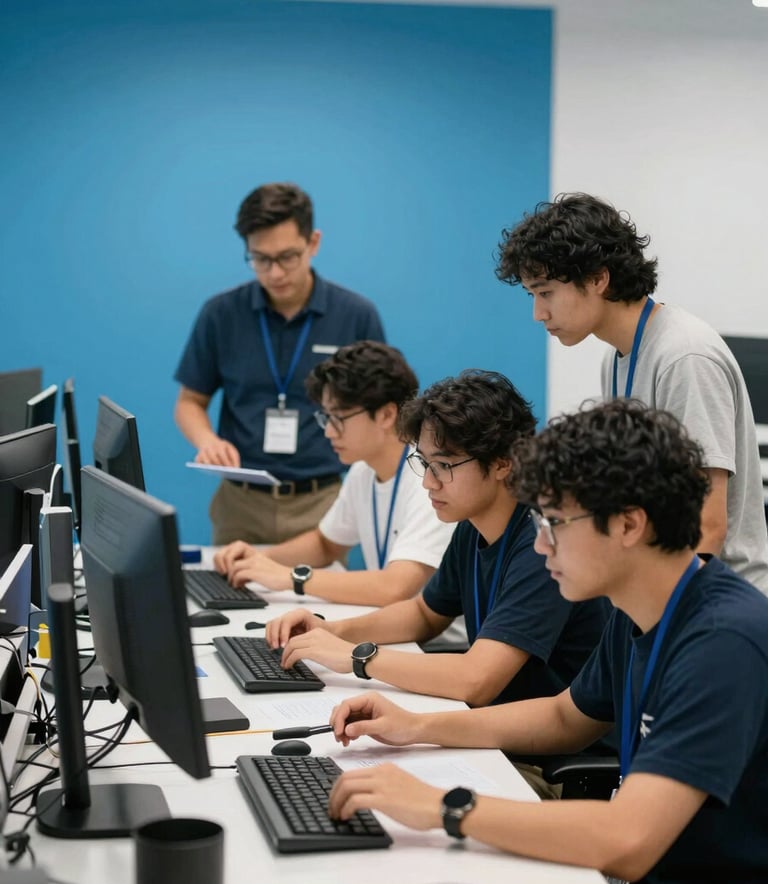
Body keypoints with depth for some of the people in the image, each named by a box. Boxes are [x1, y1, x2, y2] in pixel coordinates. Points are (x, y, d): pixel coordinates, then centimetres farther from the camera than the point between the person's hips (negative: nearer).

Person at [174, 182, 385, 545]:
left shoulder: (357, 315, -4)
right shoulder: (221, 314, -2)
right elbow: (190, 402, 7)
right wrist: (207, 440, -14)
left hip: (322, 501, -1)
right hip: (240, 501, 1)